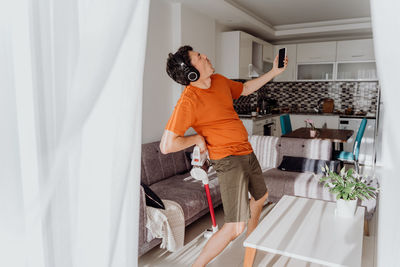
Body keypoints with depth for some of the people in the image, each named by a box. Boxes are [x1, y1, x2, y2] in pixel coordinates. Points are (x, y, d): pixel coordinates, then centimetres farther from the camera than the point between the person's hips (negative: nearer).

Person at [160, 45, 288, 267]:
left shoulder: (219, 81, 3)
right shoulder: (188, 101, -24)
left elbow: (245, 89, 23)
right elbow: (166, 146, -28)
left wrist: (273, 72, 20)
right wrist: (197, 138, -16)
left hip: (246, 152, 9)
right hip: (228, 160, -9)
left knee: (261, 196, 30)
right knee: (235, 227, -12)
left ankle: (252, 236, 58)